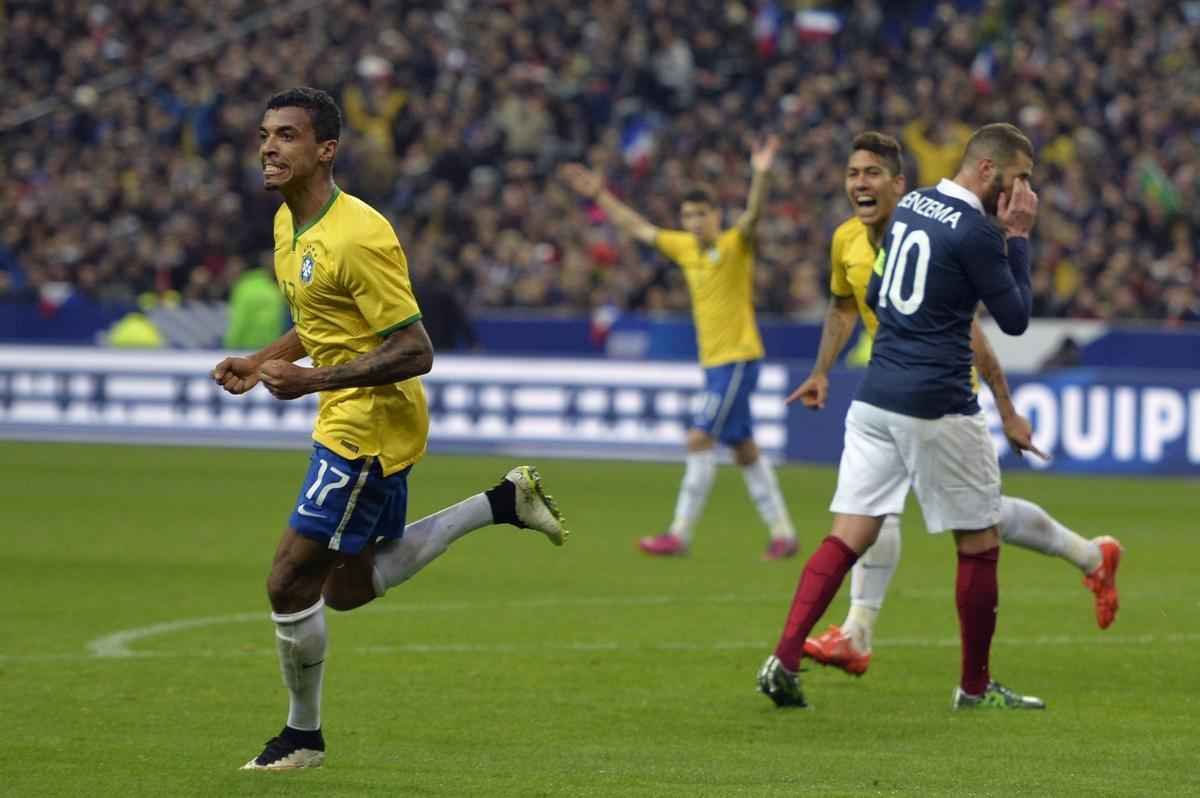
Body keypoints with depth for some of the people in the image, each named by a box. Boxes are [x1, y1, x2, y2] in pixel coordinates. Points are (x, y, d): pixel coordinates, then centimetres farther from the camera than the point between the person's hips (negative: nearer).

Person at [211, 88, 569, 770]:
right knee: (349, 587, 19)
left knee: (291, 583, -5)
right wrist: (262, 361, 6)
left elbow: (415, 351, -25)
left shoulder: (359, 237, -24)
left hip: (371, 424, -10)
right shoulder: (290, 225, 5)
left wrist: (314, 380, -29)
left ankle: (303, 734, 15)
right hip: (353, 422, 10)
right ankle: (503, 502, 24)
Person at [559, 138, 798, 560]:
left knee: (700, 439, -12)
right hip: (713, 361, 8)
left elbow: (753, 214, -29)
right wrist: (600, 195, 20)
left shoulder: (734, 245, -11)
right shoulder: (685, 248, 9)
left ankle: (680, 534, -10)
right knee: (744, 448, 10)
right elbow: (638, 227, 19)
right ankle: (782, 532, 15)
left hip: (737, 358, -8)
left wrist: (761, 174, -46)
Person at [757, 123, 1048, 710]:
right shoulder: (975, 231, -14)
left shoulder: (910, 206, 11)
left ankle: (784, 659, -10)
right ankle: (975, 687, 15)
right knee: (979, 545, 7)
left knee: (849, 536, 3)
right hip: (937, 410, -7)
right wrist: (1018, 238, -2)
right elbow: (1016, 319, -6)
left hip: (874, 397, 7)